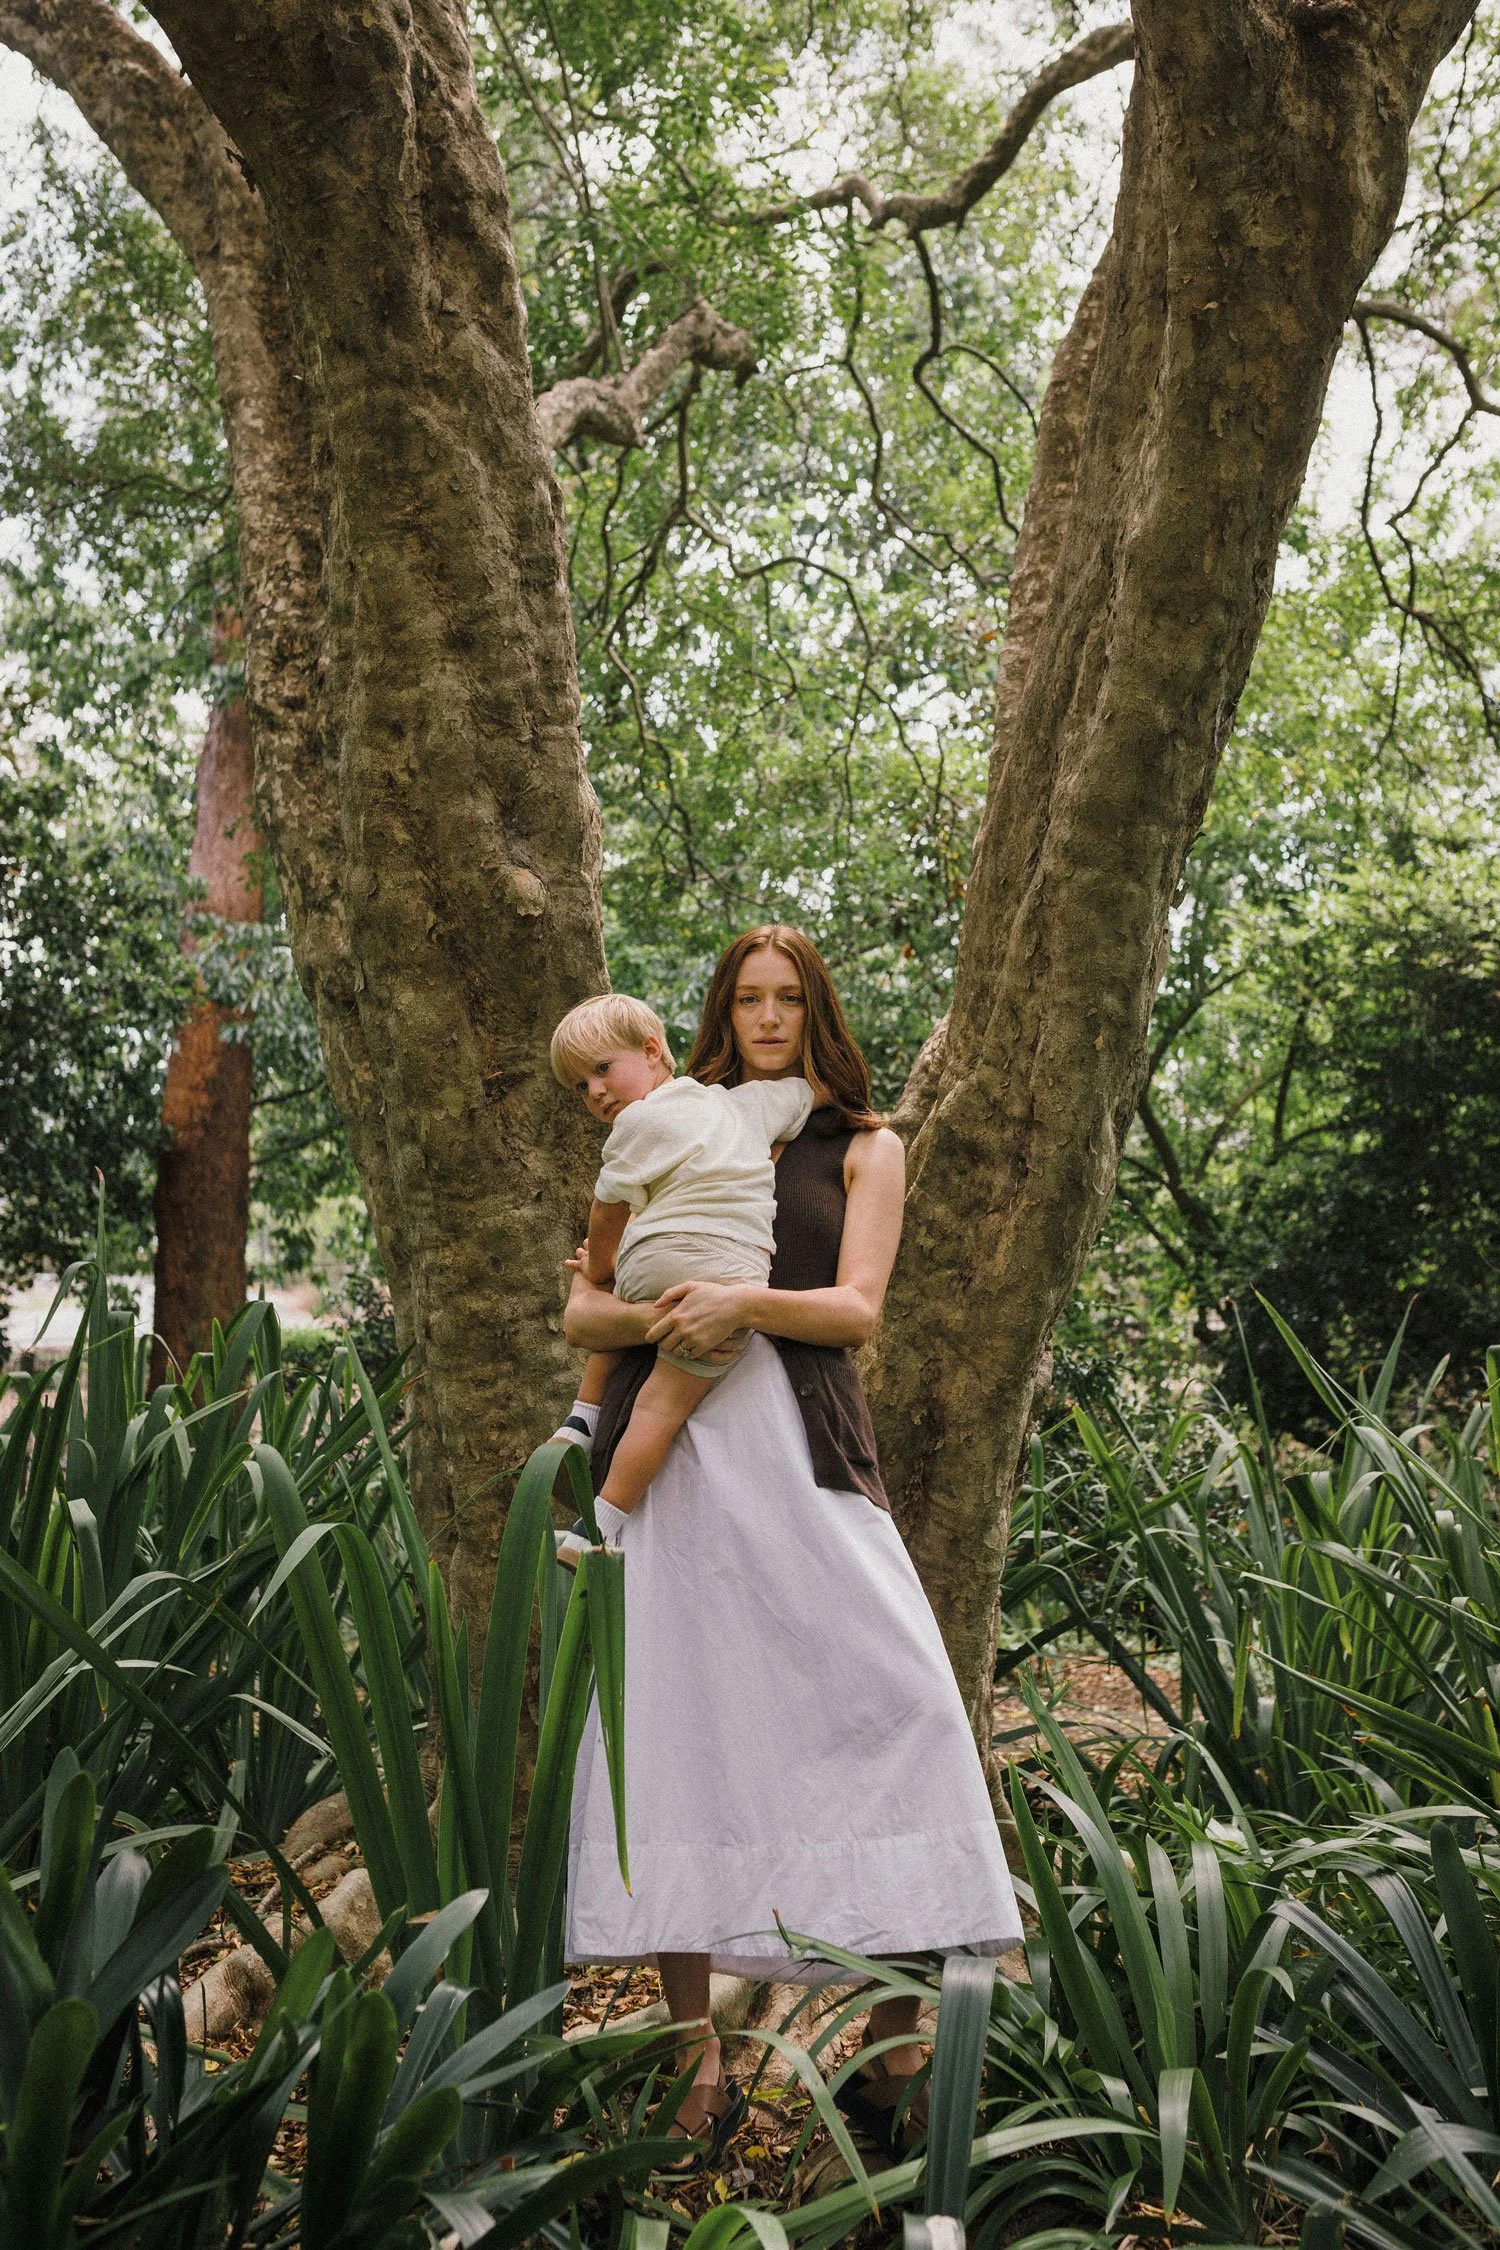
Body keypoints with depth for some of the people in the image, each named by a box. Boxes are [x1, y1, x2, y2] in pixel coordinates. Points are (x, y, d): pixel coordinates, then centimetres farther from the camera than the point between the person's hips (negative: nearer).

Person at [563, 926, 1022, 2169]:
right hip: (666, 1442, 1)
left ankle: (895, 2046, -2)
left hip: (799, 1437, -1)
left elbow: (857, 1307, 2)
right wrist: (654, 1315, -9)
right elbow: (581, 1309, 14)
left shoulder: (863, 1146, 16)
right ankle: (696, 2054, 6)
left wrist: (749, 1302, -17)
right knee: (671, 1708, -4)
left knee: (891, 1695, -12)